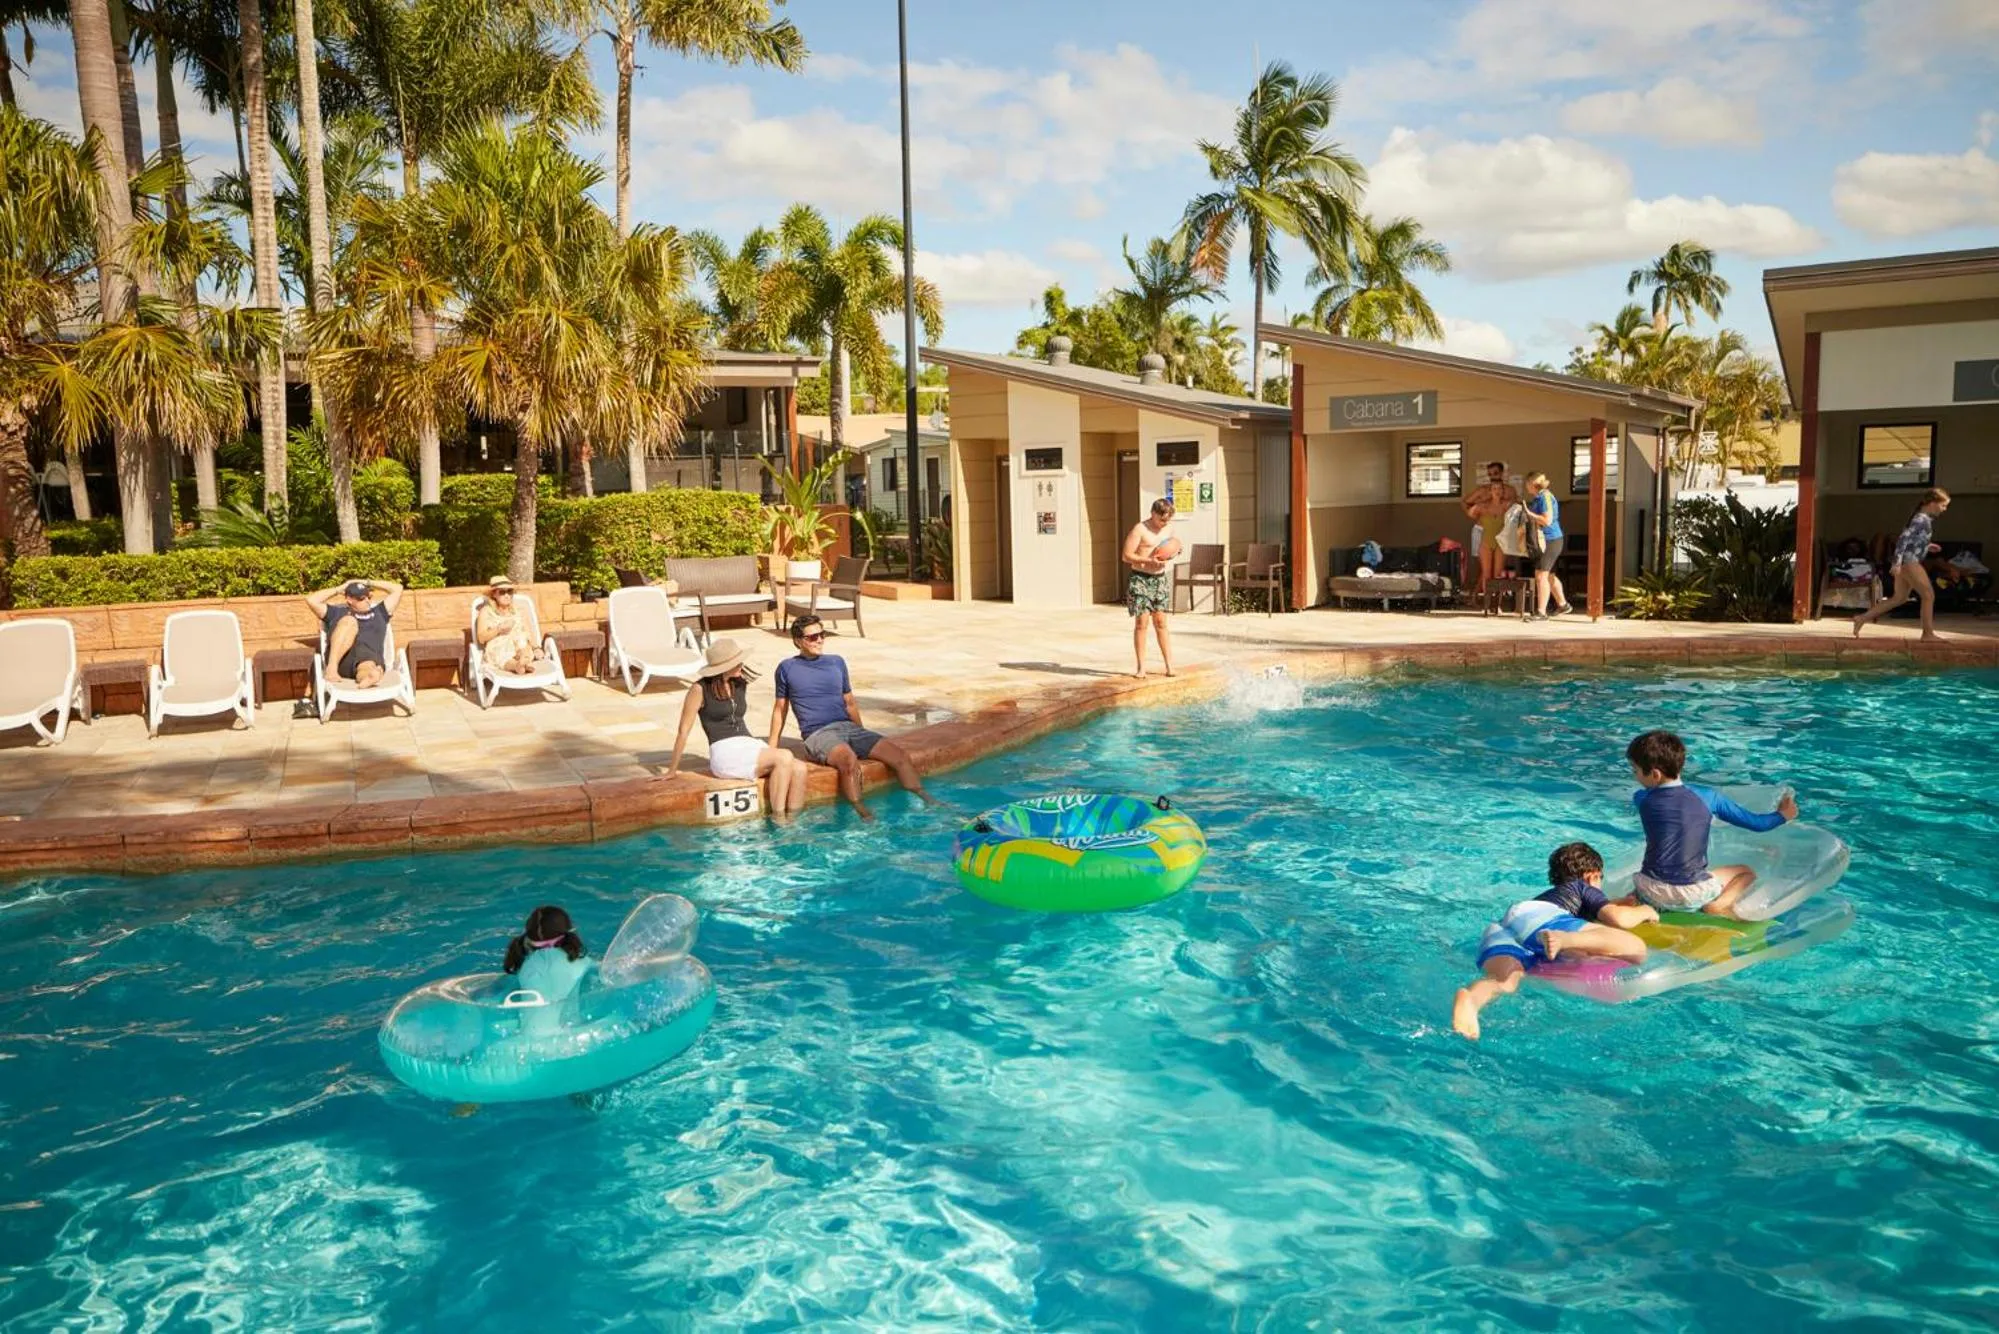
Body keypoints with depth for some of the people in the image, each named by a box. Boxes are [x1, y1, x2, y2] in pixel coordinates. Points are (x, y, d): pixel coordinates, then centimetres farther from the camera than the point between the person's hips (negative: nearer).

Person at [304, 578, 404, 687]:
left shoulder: (378, 612, 33)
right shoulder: (336, 612, 28)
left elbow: (398, 589, 33)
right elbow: (311, 600, 17)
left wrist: (368, 582, 33)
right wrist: (338, 589, 25)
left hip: (371, 656, 0)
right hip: (342, 661, 0)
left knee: (369, 668, -39)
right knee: (349, 621, -26)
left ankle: (369, 677, -79)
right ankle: (332, 668, -39)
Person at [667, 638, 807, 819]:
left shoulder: (741, 684, 14)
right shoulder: (700, 689, -3)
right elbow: (684, 731, -1)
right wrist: (672, 770, 1)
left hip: (751, 746, 6)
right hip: (725, 753, -6)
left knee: (798, 768, -22)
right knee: (784, 757, -29)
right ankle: (778, 820, -24)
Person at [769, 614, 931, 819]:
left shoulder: (837, 663, 16)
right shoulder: (787, 668, 7)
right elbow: (780, 709, 13)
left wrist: (864, 739, 16)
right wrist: (772, 747, 6)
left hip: (848, 726, 5)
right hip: (818, 733, -5)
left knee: (901, 756, -14)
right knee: (849, 760, -38)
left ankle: (927, 802, -7)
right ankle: (863, 814, -35)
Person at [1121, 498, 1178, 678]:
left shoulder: (1169, 529, 7)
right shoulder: (1140, 529, -12)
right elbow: (1126, 556, -14)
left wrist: (1174, 553, -3)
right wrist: (1149, 560, -23)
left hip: (1160, 578, 5)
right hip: (1140, 578, -5)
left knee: (1160, 622, 7)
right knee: (1141, 623, -4)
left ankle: (1169, 665, 8)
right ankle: (1141, 667, 3)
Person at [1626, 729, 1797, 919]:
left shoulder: (1642, 799, -1)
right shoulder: (1707, 797, -1)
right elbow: (1756, 823, 8)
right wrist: (1782, 815, 30)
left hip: (1651, 891, 1)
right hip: (1692, 896, -1)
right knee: (1746, 872, 25)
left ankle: (1639, 901, 6)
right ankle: (1720, 904, -1)